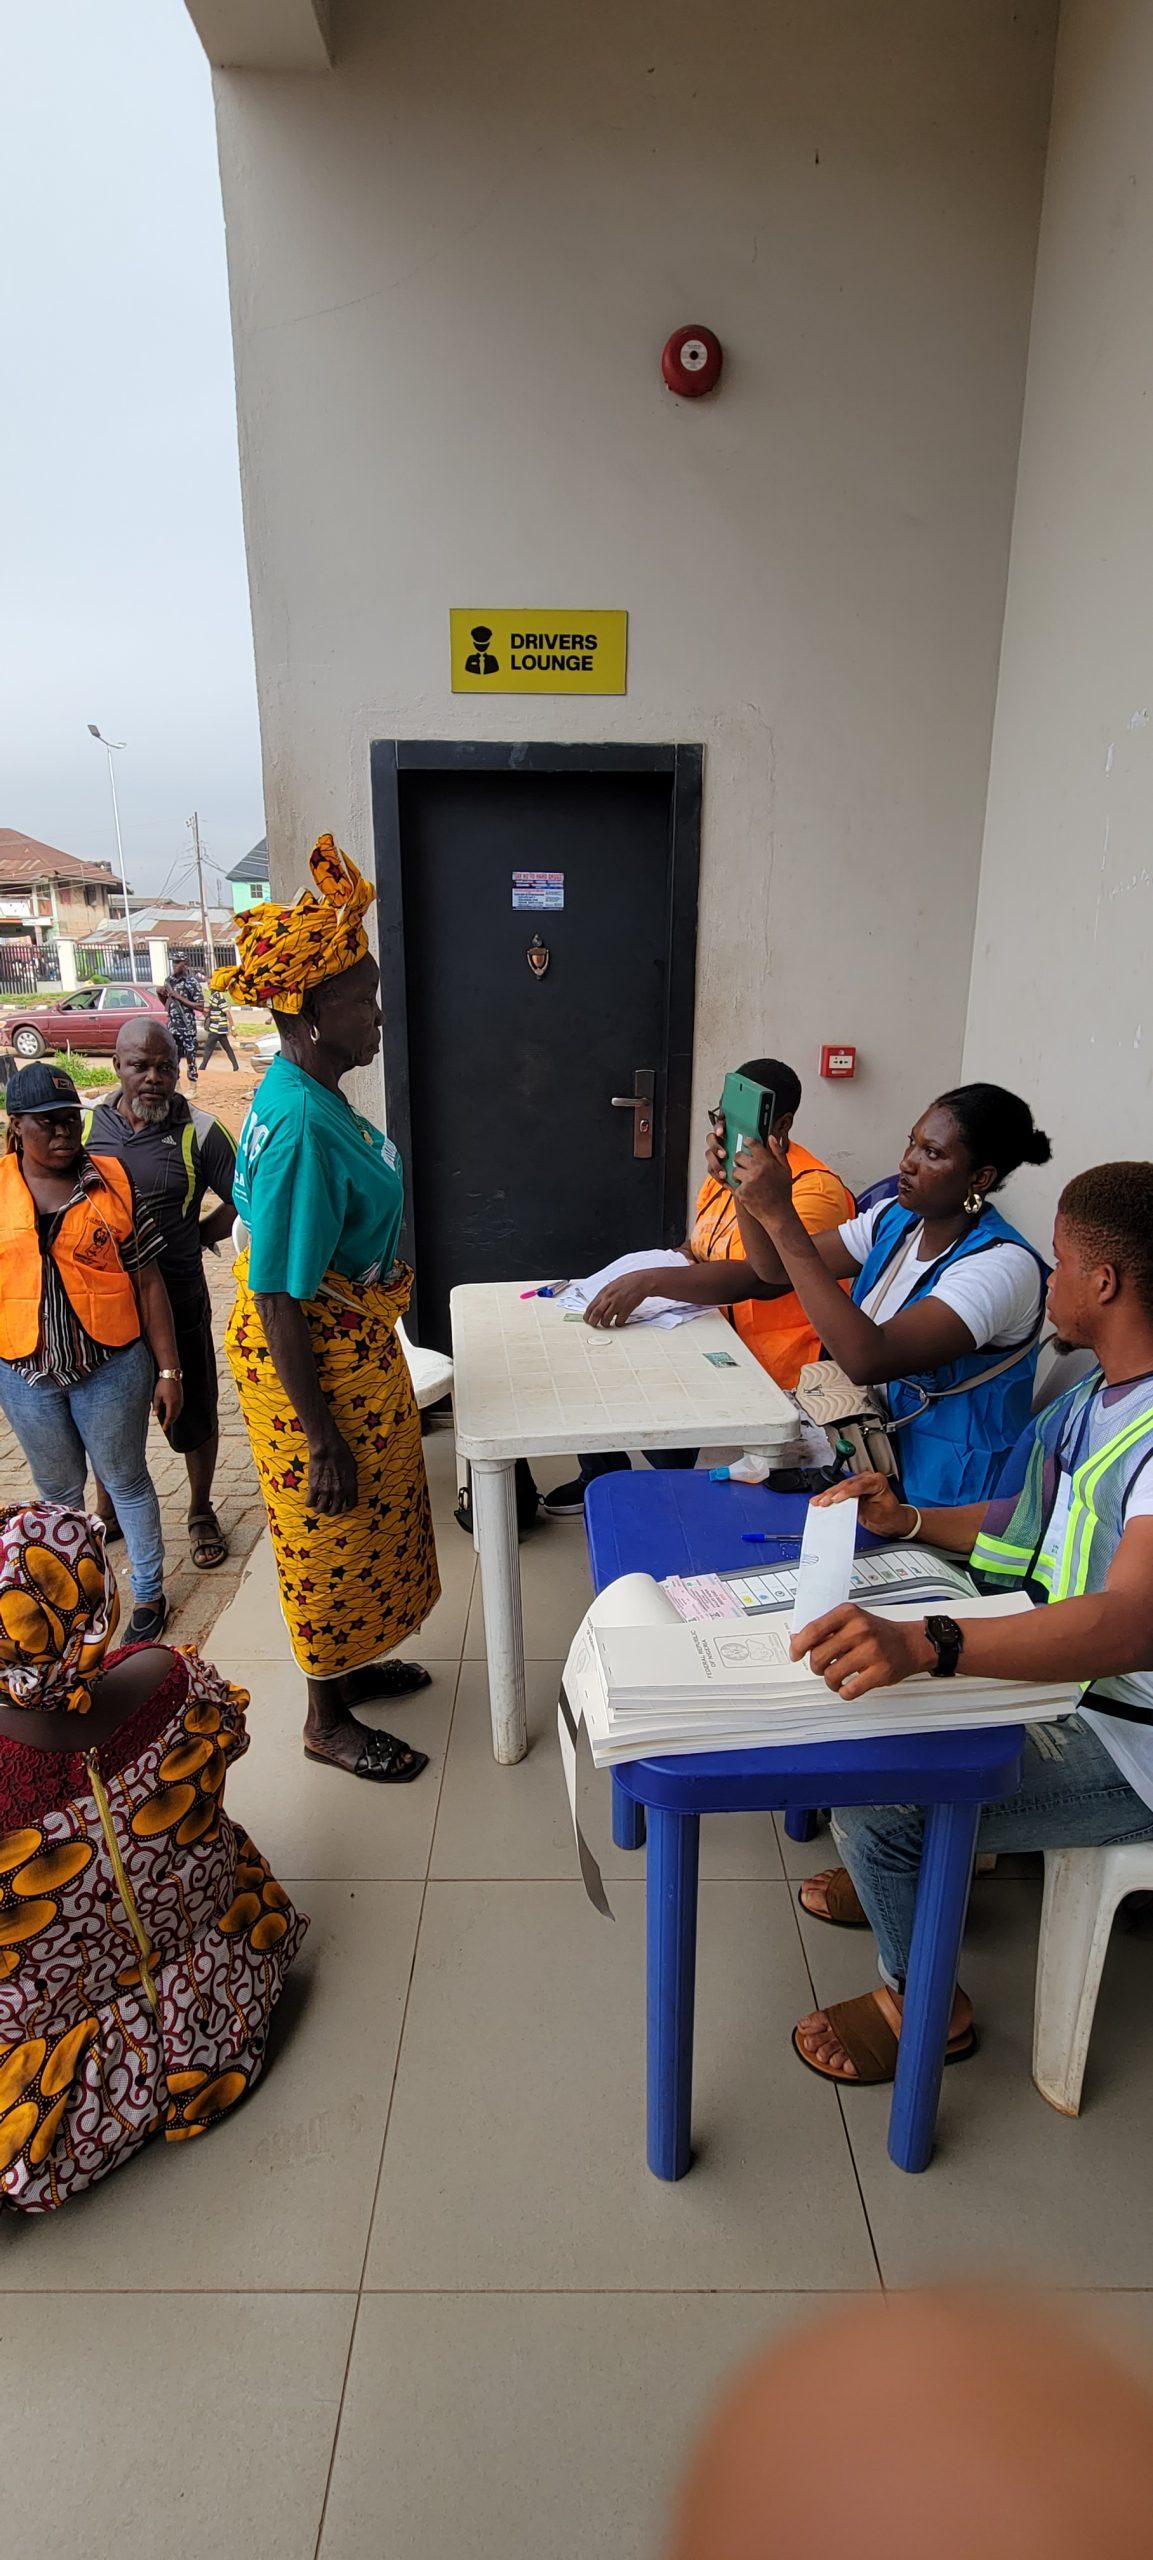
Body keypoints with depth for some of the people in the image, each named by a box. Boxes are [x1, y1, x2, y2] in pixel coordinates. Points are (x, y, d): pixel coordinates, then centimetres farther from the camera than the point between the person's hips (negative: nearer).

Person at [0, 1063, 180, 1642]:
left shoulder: (113, 1181, -6)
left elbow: (147, 1282, -4)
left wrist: (167, 1370, -5)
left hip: (112, 1366, -2)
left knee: (125, 1480, 11)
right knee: (58, 1488, 19)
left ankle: (148, 1594, 27)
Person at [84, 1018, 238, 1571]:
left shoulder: (199, 1131, -10)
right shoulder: (86, 1125, -1)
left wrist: (194, 1238, -8)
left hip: (178, 1303, -3)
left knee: (194, 1416, 11)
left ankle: (201, 1512, 35)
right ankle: (106, 1513, 43)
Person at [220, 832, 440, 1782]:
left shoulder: (309, 1095, 2)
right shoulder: (299, 1125, -28)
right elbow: (278, 1303, -27)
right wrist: (324, 1441, -22)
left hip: (356, 1354, 9)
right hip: (318, 1372, -9)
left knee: (362, 1532, 25)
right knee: (333, 1541, 10)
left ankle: (346, 1664, 48)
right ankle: (328, 1721, 33)